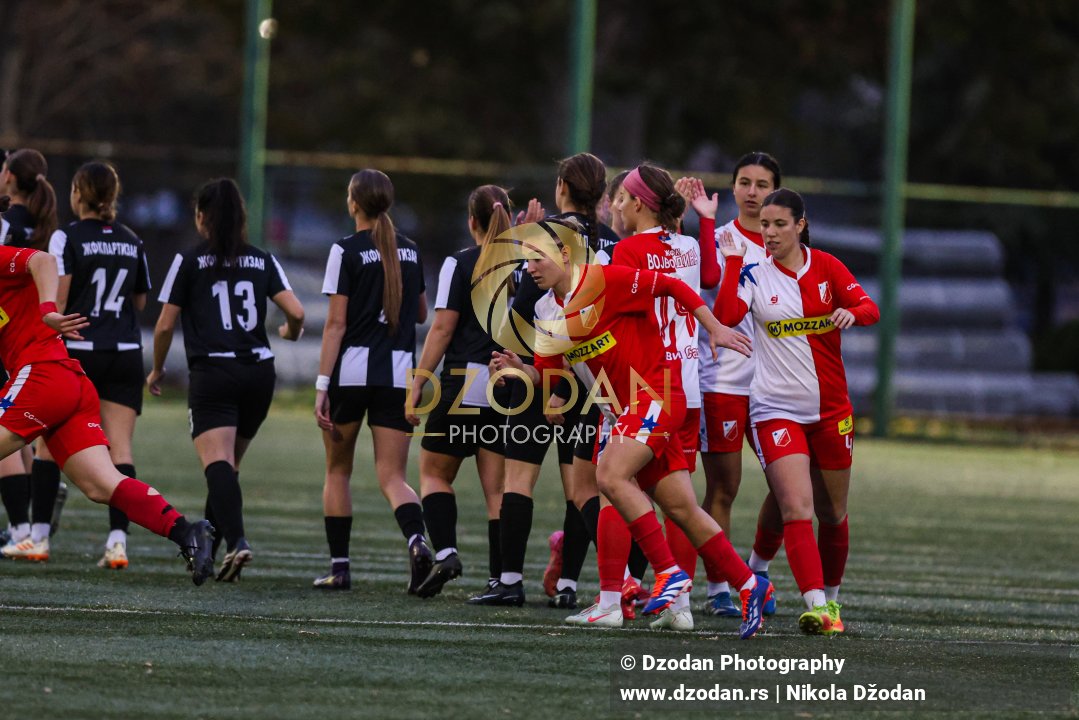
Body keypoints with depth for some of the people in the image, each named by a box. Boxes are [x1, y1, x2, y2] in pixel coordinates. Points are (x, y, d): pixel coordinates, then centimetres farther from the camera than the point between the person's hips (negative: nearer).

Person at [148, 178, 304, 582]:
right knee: (229, 465, 18)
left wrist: (157, 370, 17)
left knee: (218, 464, -16)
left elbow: (165, 325, 0)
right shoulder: (263, 261, 9)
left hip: (212, 373, -5)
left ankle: (236, 540, -36)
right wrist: (290, 333, 25)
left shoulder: (189, 261, 0)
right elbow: (296, 313, 0)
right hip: (259, 373, 5)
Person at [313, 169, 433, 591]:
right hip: (399, 374, 4)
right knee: (392, 477, 1)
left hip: (352, 370, -3)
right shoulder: (409, 251, 10)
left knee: (338, 471, 14)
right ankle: (416, 539, -28)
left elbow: (336, 323, -9)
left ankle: (339, 568, 13)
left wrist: (322, 385, -8)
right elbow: (421, 314, 21)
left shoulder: (347, 251, -6)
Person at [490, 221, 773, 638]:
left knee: (611, 474, -25)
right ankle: (750, 586, 13)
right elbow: (546, 376, 12)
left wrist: (715, 329, -10)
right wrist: (519, 369, -9)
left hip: (655, 396, -8)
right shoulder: (547, 312, 9)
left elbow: (672, 286, -10)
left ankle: (670, 573, -19)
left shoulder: (606, 280, -14)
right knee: (681, 509, 5)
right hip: (619, 409, 8)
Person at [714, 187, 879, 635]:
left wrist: (851, 313, -26)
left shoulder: (826, 267, 1)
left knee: (832, 512, 12)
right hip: (777, 409, -2)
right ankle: (815, 605, -25)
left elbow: (869, 308, -5)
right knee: (797, 509, -18)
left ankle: (830, 596, 31)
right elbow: (727, 315, -18)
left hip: (830, 408, 2)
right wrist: (732, 262, -20)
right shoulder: (754, 274, -3)